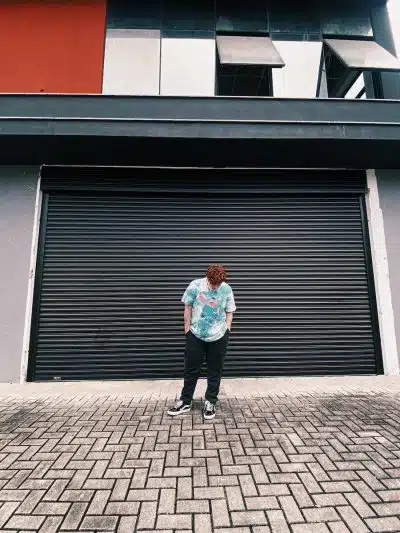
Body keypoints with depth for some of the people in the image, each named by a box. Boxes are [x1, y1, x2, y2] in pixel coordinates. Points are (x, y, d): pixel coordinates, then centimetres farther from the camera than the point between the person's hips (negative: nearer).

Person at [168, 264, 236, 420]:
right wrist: (187, 327, -1)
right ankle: (185, 401, 28)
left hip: (218, 337, 1)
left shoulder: (227, 289, -7)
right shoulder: (195, 286, -12)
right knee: (191, 369, 11)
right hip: (196, 335, 0)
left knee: (214, 371, 11)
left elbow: (229, 311, 4)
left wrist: (227, 328, -2)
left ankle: (210, 402, 28)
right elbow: (188, 307, -2)